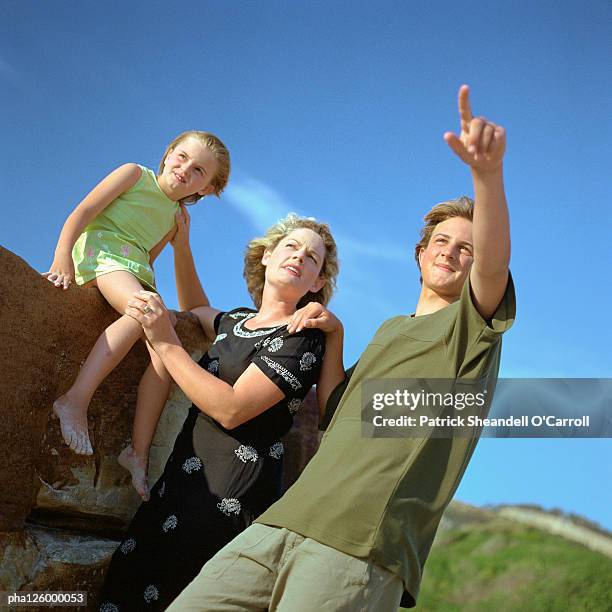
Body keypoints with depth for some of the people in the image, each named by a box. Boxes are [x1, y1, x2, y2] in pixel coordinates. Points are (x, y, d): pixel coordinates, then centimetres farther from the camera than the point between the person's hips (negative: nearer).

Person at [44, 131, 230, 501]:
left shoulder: (176, 218, 23)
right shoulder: (135, 174, 7)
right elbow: (82, 213, -3)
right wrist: (62, 259, -16)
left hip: (135, 267, 6)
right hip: (99, 249, -6)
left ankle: (140, 451, -17)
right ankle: (76, 400, -40)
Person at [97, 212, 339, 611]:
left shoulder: (304, 338, -5)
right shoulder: (238, 321, 18)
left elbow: (232, 409, -15)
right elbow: (197, 311, 43)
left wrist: (166, 342, -11)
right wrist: (181, 244, 32)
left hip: (229, 500, -7)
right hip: (181, 484, 7)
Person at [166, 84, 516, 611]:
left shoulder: (473, 322, 9)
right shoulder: (389, 331, 31)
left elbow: (495, 262, -14)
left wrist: (488, 171, -31)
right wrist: (334, 335, 16)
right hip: (286, 523, 7)